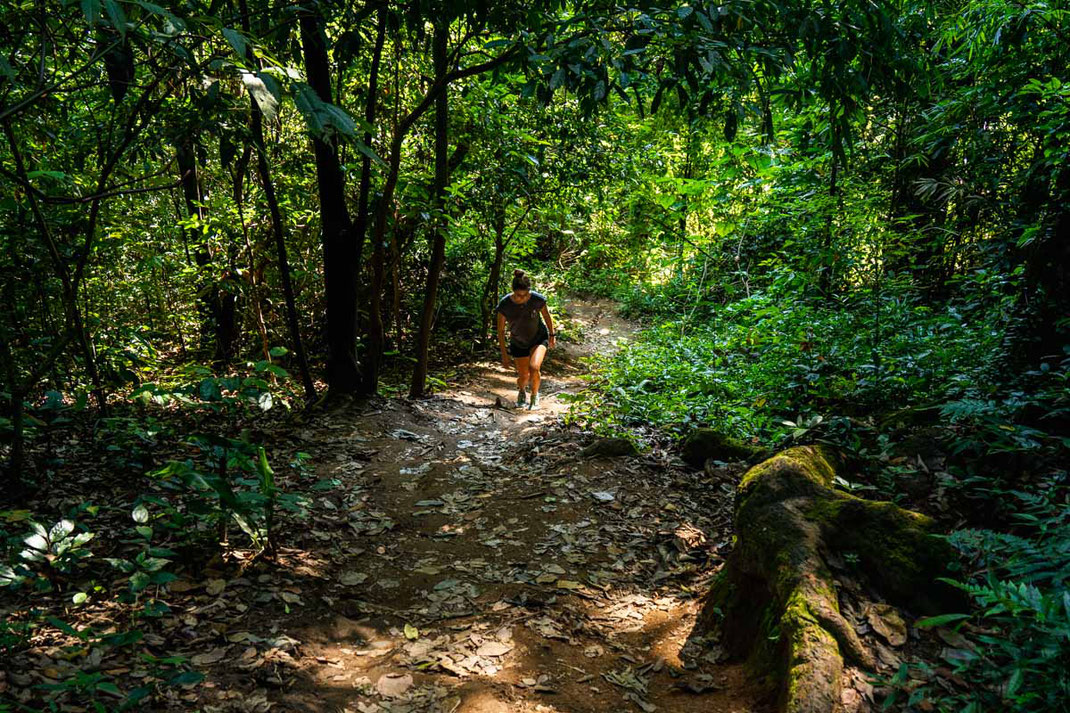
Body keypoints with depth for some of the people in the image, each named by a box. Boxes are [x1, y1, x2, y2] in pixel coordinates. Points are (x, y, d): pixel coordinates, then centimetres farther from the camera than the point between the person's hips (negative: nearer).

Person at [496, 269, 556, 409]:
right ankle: (521, 391, 46)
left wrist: (552, 336, 8)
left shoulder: (537, 299, -25)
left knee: (534, 367, -25)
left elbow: (547, 316, -4)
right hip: (518, 343, 1)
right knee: (524, 376, 8)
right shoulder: (504, 305, -25)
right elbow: (501, 331, -13)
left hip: (539, 338, -1)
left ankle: (535, 395, 5)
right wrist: (504, 354, -10)